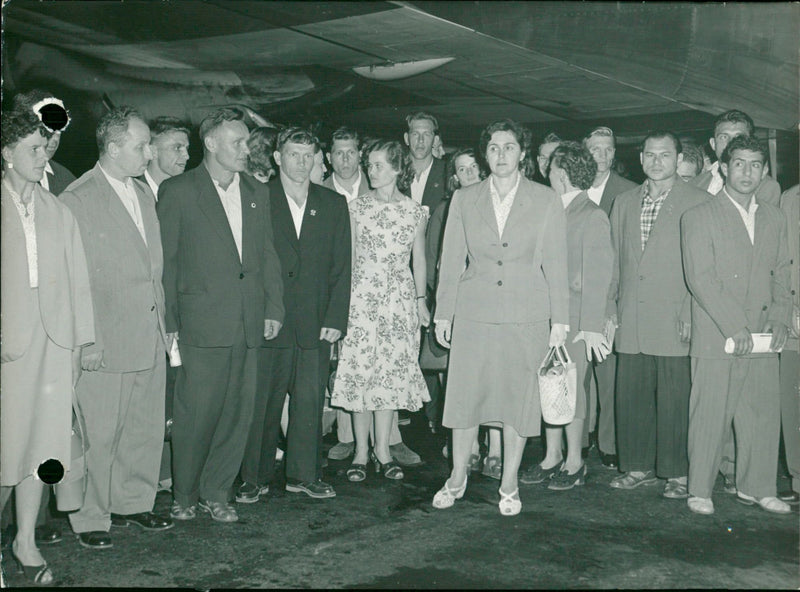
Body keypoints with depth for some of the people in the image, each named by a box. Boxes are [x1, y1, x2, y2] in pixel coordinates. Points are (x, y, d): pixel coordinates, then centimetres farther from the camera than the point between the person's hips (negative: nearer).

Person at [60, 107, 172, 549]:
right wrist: (86, 340, -15)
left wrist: (163, 322, 14)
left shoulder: (144, 194, 14)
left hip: (150, 338, 7)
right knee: (98, 434, 2)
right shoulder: (77, 200, -9)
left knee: (146, 428, 14)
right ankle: (90, 518, 17)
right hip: (104, 342, -7)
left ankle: (135, 503, 30)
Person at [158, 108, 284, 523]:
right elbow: (164, 261, -1)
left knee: (238, 411, 7)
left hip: (249, 324, 5)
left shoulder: (257, 193, 15)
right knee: (195, 412, 0)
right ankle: (184, 495, 18)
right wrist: (168, 321, -4)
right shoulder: (178, 192, 0)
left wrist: (273, 308, 9)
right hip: (202, 325, -5)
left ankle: (216, 493, 21)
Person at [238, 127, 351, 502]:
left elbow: (341, 267, 8)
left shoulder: (333, 204, 11)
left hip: (315, 323, 2)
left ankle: (305, 475, 22)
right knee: (261, 403, 2)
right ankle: (255, 478, 16)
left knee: (310, 402, 8)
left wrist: (335, 318, 0)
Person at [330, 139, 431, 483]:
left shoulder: (415, 212, 4)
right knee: (360, 371, -2)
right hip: (362, 296, -1)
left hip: (400, 299, 1)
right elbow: (349, 256, 4)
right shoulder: (357, 208, 3)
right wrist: (343, 299, -1)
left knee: (392, 372, 2)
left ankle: (382, 449, 13)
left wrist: (420, 299, 6)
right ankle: (361, 450, 8)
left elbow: (419, 259, 10)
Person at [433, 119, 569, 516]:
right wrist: (443, 313, 5)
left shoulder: (545, 201, 3)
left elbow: (555, 263, 3)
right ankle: (457, 478, 22)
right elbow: (451, 261, 9)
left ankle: (509, 485, 20)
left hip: (526, 317, -1)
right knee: (465, 394, 4)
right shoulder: (464, 200, 7)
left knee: (518, 398, 5)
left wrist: (559, 320, -1)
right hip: (473, 313, 1)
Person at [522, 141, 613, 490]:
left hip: (575, 317, -6)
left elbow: (597, 275, -11)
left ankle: (574, 462, 15)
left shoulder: (592, 216, -8)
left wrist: (592, 326, -14)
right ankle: (552, 457, 22)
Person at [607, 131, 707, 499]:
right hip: (631, 322, 5)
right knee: (630, 395, 7)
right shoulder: (624, 203, 16)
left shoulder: (697, 202, 1)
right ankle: (638, 467, 20)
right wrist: (611, 308, 10)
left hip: (674, 321, -4)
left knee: (675, 400, -1)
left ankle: (679, 473, 11)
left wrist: (691, 316, -10)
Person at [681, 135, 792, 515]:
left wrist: (780, 319, 1)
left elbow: (781, 275, 17)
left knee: (764, 413, 8)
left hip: (761, 340, 5)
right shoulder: (699, 217, -2)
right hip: (715, 339, -5)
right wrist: (734, 327, -15)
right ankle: (699, 491, 11)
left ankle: (756, 487, 23)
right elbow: (700, 280, -10)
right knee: (709, 416, -2)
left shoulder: (775, 219, 15)